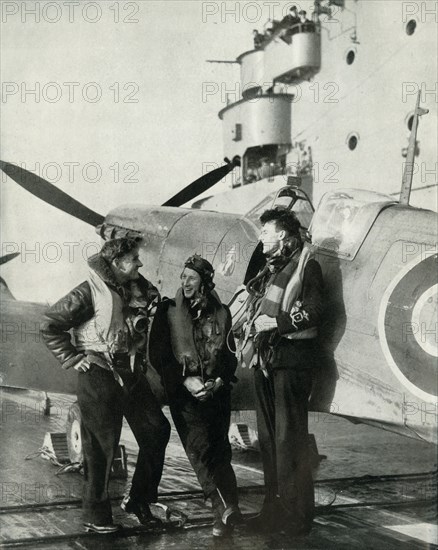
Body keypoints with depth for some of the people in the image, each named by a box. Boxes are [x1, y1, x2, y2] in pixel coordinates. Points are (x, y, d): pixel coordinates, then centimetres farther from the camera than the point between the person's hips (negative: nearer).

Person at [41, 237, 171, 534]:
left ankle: (139, 501, 20)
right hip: (99, 376, -7)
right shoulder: (90, 293, -14)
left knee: (157, 431, 6)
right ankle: (96, 515, 15)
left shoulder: (139, 288, 7)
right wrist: (73, 358, -12)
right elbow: (51, 325, -13)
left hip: (132, 374, 7)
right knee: (101, 446, 0)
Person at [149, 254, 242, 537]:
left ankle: (225, 513, 1)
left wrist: (220, 380, -6)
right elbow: (158, 354, 1)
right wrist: (185, 380, -9)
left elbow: (230, 354, 11)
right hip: (184, 390, -2)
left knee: (219, 448, -3)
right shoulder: (168, 312, 4)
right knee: (199, 447, -16)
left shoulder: (221, 313, 10)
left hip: (217, 389, 2)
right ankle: (226, 508, -20)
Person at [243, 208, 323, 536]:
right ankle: (274, 511, 19)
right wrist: (254, 324, 9)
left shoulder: (305, 264, -4)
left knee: (289, 439, -8)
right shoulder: (270, 269, 20)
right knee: (269, 438, 11)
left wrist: (276, 321, -16)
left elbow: (313, 312, -15)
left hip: (291, 358, -9)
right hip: (266, 358, 9)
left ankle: (297, 517, -2)